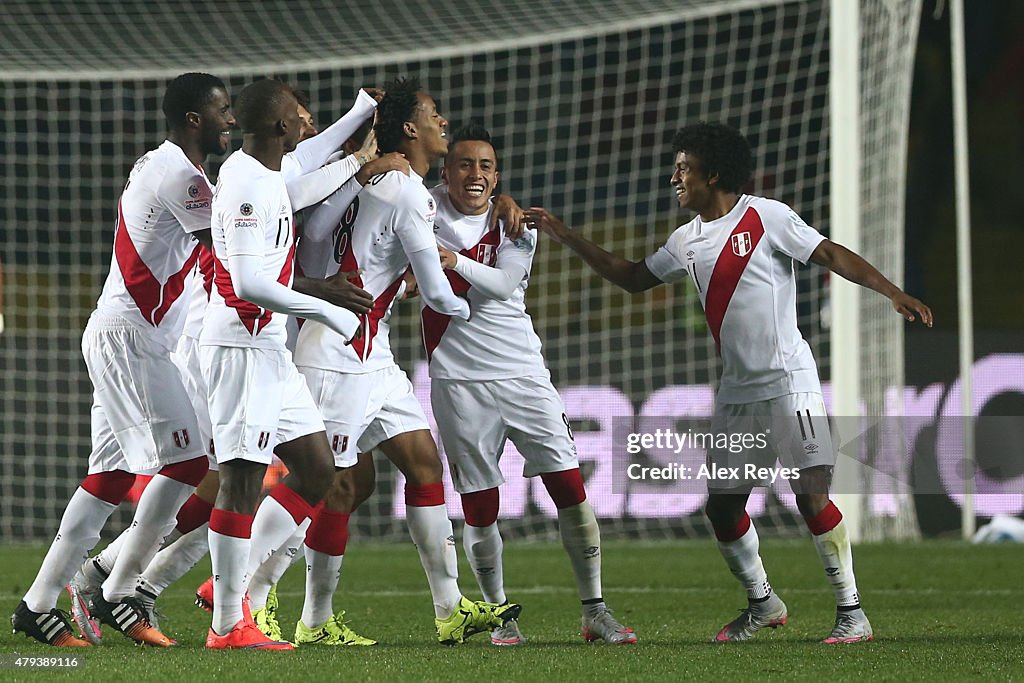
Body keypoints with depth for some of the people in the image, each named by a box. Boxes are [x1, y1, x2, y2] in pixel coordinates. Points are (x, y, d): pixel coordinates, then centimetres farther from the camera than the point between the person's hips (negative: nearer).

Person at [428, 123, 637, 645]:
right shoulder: (428, 208, 4)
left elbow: (502, 284, -12)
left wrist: (455, 261, -29)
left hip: (521, 372, 1)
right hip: (458, 381, -1)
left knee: (569, 486, -6)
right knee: (479, 506, -1)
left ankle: (595, 612, -1)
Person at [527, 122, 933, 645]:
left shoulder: (766, 218, -7)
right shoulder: (687, 241, 13)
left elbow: (831, 255, -12)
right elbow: (632, 277, 25)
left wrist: (892, 292, -24)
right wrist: (566, 237, 22)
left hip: (788, 380, -7)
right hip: (736, 390, 7)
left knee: (811, 494, -16)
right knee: (721, 506, 7)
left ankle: (851, 613, -9)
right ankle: (762, 604, 27)